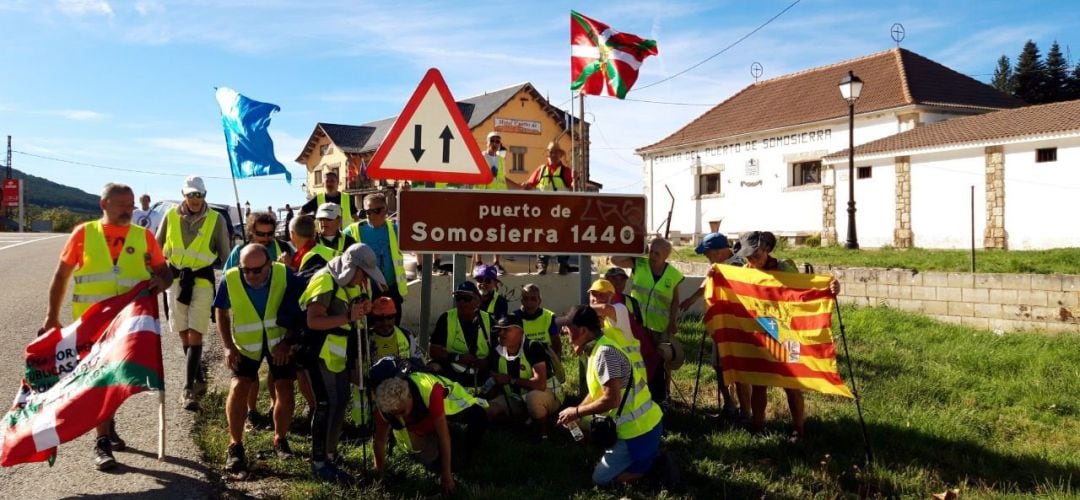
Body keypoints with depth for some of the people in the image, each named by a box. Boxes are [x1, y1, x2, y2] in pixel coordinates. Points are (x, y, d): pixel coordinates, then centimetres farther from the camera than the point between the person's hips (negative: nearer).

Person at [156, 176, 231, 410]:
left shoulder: (215, 220, -4)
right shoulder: (171, 216, 2)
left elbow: (225, 254, 2)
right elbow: (158, 246, 12)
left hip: (202, 280, -3)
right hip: (176, 278, 3)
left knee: (195, 335, -8)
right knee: (184, 334, 10)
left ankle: (189, 388, -7)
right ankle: (199, 379, 26)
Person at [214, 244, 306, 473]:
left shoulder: (285, 276, -24)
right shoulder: (230, 279, -22)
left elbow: (301, 308, -10)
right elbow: (221, 311, -3)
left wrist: (288, 342, -14)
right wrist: (228, 346, -9)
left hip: (280, 341, 0)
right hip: (246, 343, 0)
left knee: (285, 391, 0)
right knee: (238, 388, -15)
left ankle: (280, 440, 23)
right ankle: (235, 446, 1)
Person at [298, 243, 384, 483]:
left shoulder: (353, 284, 9)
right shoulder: (325, 282, -20)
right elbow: (313, 321, -27)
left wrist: (363, 309, -2)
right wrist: (348, 317, -31)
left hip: (340, 354, 9)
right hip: (321, 354, -9)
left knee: (341, 402, 15)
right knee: (328, 404, -9)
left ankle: (328, 452, 31)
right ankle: (319, 463, 1)